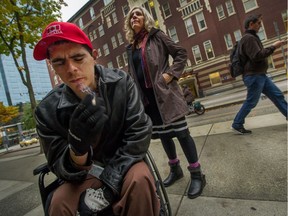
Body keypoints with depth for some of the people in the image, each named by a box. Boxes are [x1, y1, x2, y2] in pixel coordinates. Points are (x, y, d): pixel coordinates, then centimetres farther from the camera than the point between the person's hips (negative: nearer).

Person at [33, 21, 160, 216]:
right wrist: (77, 147, -37)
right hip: (86, 173, 1)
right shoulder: (48, 111, -15)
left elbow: (140, 132, -19)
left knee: (139, 179, -31)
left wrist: (108, 184, -24)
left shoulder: (121, 83, -16)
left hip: (124, 164, 0)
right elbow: (62, 169, -12)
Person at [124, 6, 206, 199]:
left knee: (181, 132, -3)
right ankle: (175, 169, 31)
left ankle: (197, 174, 12)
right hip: (146, 97, 5)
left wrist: (171, 74, -12)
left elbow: (181, 53, 0)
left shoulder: (156, 36, 3)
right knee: (162, 134, 12)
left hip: (164, 92, -5)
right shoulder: (131, 48, 16)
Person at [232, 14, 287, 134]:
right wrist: (273, 47, -15)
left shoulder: (252, 37, 21)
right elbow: (257, 56, -24)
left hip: (260, 75, 10)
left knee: (277, 95, 13)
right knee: (251, 102, -4)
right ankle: (237, 125, 6)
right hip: (254, 76, -10)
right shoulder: (248, 38, -13)